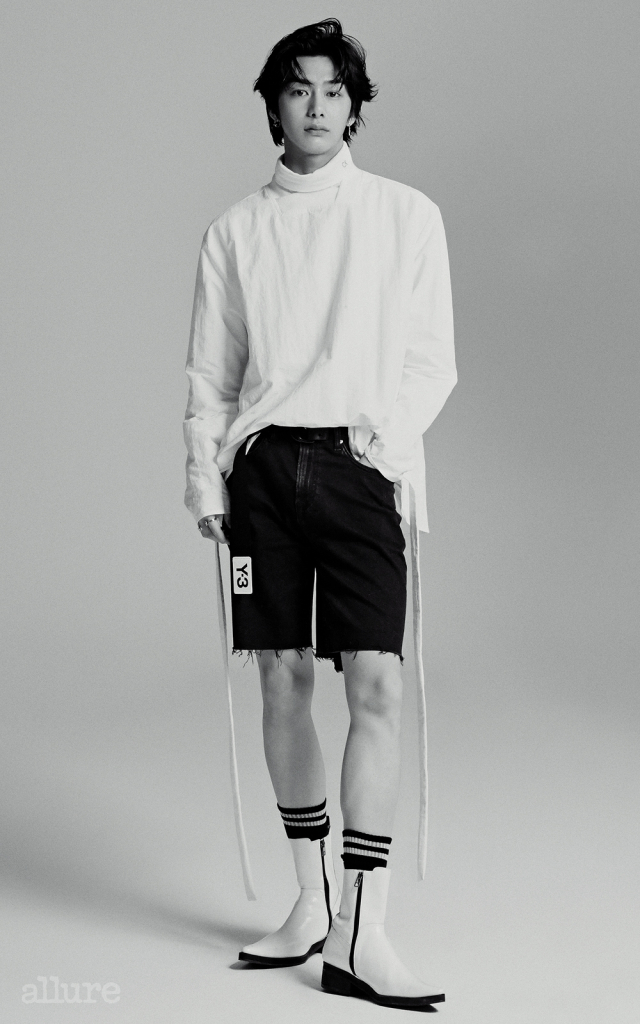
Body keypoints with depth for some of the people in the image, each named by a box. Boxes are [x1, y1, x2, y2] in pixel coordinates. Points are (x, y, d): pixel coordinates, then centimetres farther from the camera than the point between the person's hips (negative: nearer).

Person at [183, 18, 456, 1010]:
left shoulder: (408, 215, 8)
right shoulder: (236, 229, 13)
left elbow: (433, 359, 5)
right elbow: (209, 372, 14)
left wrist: (394, 429, -11)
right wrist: (206, 478, 3)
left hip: (362, 464, -2)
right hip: (264, 463, 2)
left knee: (377, 685, -11)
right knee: (283, 678, 4)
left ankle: (360, 933, -8)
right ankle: (312, 902, 17)